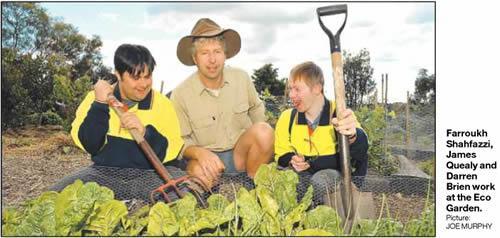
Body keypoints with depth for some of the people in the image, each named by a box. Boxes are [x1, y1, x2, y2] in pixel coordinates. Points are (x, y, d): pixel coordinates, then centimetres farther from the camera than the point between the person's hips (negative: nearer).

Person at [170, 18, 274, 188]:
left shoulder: (241, 78, -2)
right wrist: (199, 152, -26)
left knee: (263, 131, -28)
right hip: (207, 156, -3)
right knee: (198, 172, -38)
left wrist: (264, 141, 2)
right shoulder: (180, 94, -10)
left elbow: (256, 108, 16)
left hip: (242, 153, 3)